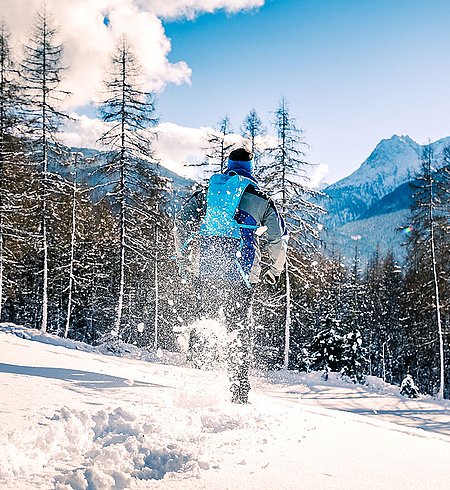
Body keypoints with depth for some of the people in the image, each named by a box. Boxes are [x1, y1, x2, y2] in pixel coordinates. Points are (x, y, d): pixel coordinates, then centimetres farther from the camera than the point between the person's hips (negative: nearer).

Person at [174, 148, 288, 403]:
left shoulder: (206, 192, 16)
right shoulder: (261, 198, 11)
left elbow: (182, 220, 10)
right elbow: (279, 240, 13)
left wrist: (184, 258, 19)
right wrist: (274, 271, 28)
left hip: (205, 269, 2)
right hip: (240, 274, -1)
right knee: (240, 334, 6)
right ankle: (240, 394, 6)